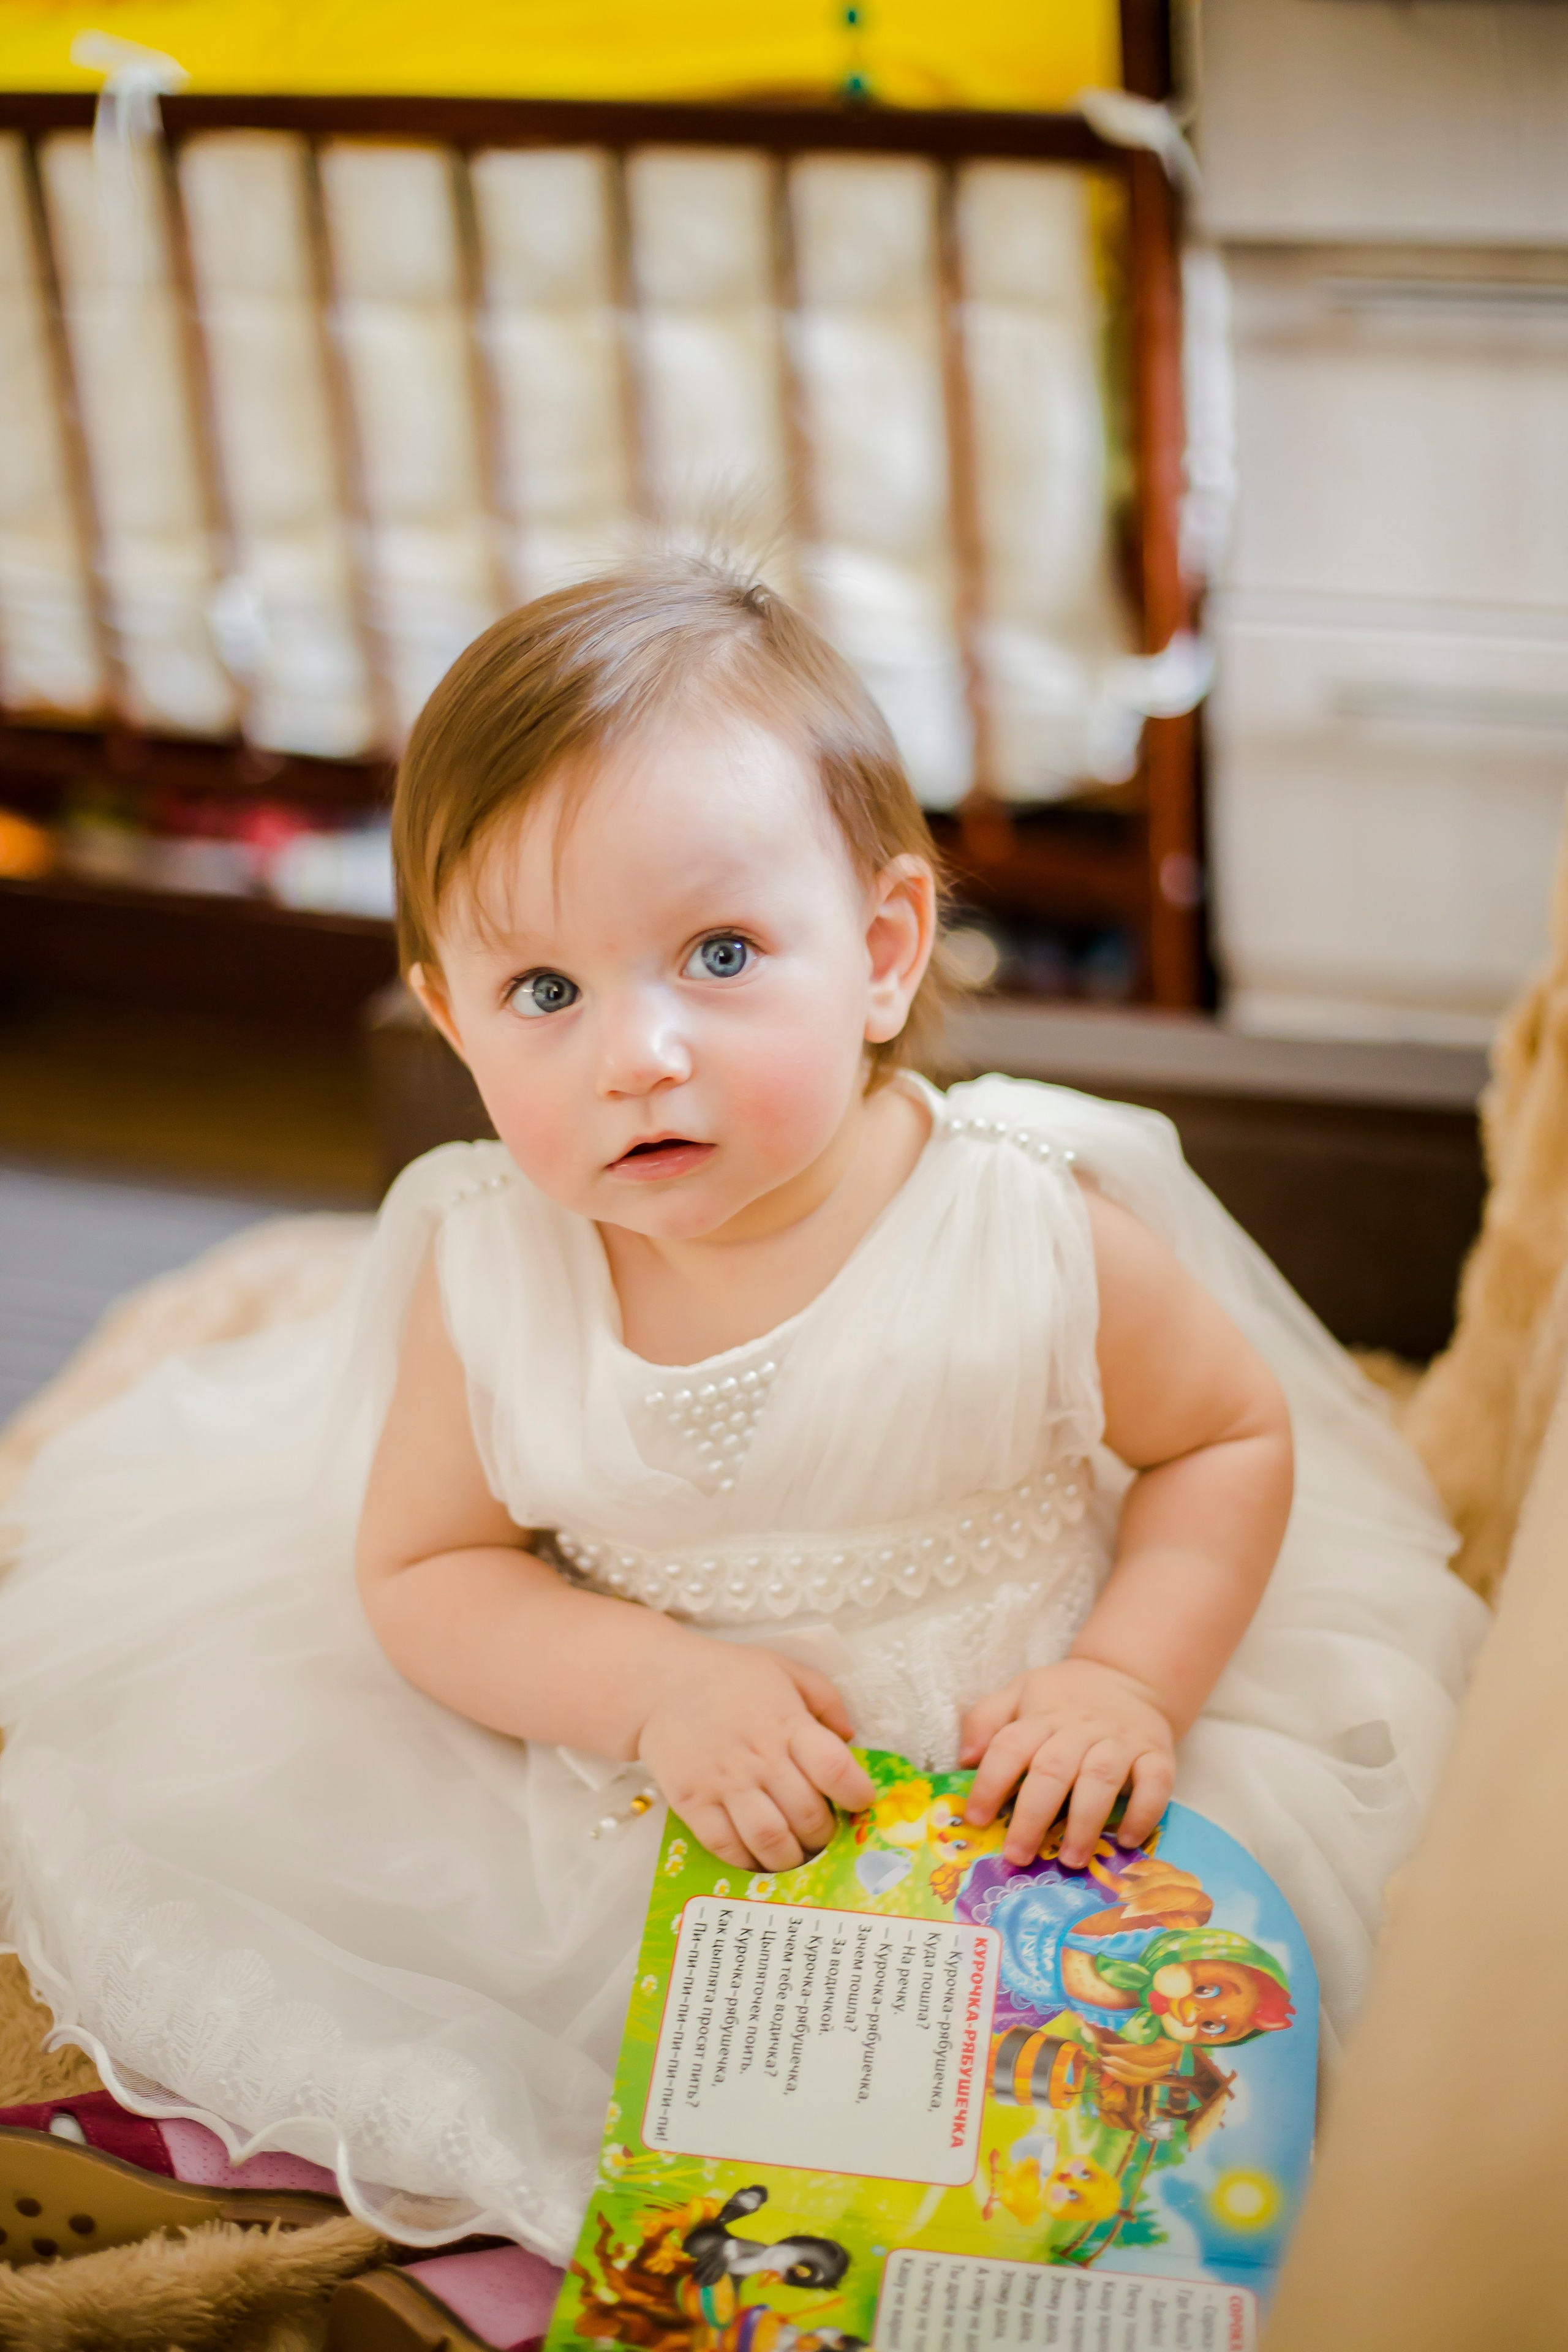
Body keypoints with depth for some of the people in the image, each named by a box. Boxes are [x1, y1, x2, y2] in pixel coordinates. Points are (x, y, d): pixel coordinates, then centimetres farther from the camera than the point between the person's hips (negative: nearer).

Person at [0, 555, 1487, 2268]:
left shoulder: (1036, 1234, -22)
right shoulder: (488, 1273, -17)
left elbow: (1235, 1436, -5)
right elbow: (421, 1569, -6)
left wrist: (1131, 1680, -21)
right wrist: (656, 1687, -23)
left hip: (991, 1788, -1)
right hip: (617, 1790, 1)